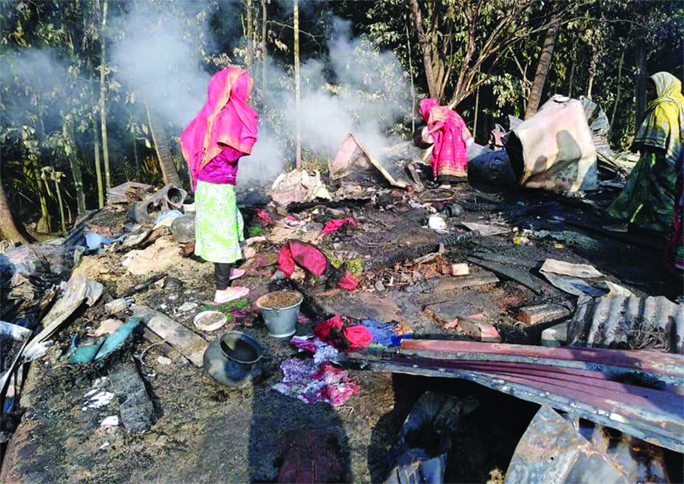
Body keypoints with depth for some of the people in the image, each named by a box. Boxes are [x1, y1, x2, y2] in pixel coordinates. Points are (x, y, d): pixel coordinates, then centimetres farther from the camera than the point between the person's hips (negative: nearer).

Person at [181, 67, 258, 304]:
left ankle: (225, 271, 42)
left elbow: (188, 137, 12)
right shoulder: (228, 115, -19)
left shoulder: (210, 111, 6)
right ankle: (223, 290, 12)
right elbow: (232, 152, -27)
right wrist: (249, 134, -12)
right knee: (223, 232, 1)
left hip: (205, 180, 9)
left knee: (216, 229, 23)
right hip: (220, 185, -9)